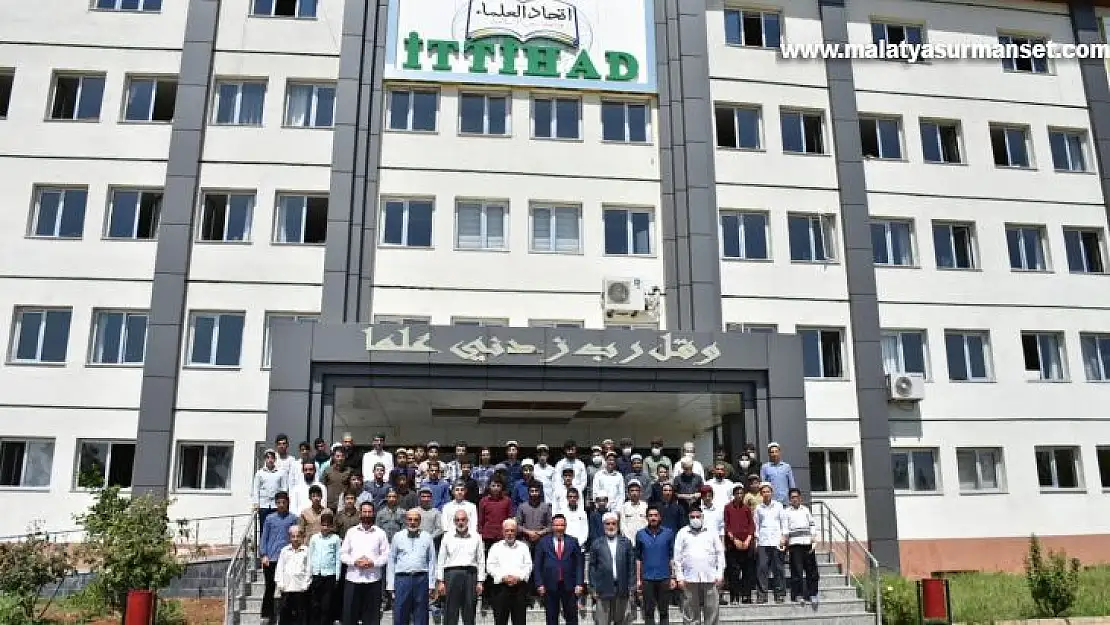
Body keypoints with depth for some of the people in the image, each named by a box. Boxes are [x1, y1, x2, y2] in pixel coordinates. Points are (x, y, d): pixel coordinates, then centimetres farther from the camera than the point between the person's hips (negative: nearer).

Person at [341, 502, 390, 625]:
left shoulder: (380, 533, 4)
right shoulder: (351, 532, 8)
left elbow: (386, 555, 2)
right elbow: (342, 554, 6)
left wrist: (373, 563, -14)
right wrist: (355, 562, -10)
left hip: (373, 580, -1)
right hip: (352, 579, 1)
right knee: (349, 615, 4)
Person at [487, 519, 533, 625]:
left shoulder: (523, 547, 15)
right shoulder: (496, 547, 11)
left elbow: (528, 566, 7)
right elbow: (490, 567, 2)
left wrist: (518, 577, -10)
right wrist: (503, 577, -11)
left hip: (520, 587, 1)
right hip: (501, 587, -1)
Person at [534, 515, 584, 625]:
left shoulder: (573, 542, 5)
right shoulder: (543, 542, 3)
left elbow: (579, 564, 3)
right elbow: (537, 565, 2)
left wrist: (579, 584, -5)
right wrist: (539, 584, -6)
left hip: (569, 586, 0)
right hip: (550, 586, 0)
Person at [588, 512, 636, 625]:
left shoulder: (626, 542, 6)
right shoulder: (596, 544, 4)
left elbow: (632, 565, 5)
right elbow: (592, 567, 4)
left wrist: (631, 586, 1)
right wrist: (593, 588, 0)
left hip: (622, 590, 1)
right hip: (603, 589, -1)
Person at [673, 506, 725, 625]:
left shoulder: (711, 532, 10)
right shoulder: (682, 533, 7)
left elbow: (720, 553, 9)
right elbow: (677, 557, 5)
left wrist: (720, 574, 2)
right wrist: (679, 577, -1)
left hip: (710, 577, 1)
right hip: (689, 578, -1)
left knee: (712, 610, 1)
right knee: (690, 611, 3)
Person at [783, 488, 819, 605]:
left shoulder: (805, 510, 17)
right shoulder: (787, 511, 6)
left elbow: (812, 523, 18)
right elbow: (785, 527, 0)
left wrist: (813, 536, 7)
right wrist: (786, 539, -10)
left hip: (807, 542, 4)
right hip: (795, 543, -4)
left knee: (811, 569, 2)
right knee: (797, 570, -5)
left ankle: (812, 594, 11)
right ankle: (798, 595, 1)